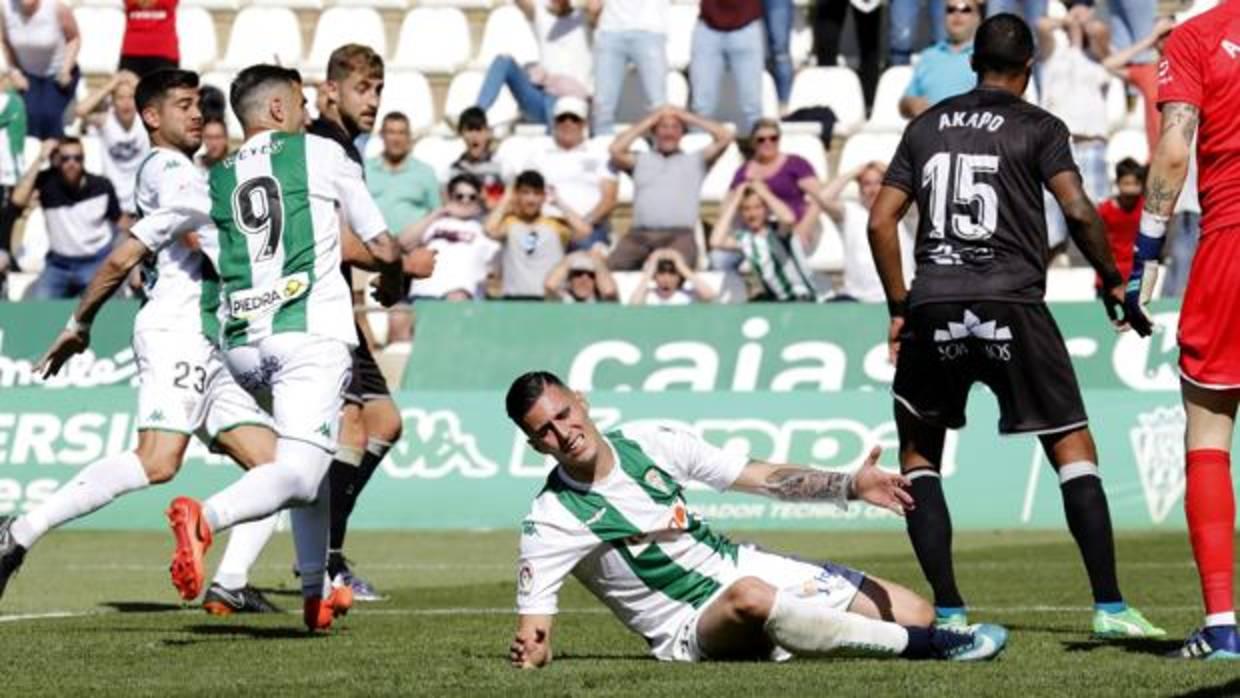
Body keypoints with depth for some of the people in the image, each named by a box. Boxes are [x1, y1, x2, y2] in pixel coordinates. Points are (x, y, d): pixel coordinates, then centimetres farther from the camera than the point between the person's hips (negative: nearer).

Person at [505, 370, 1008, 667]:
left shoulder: (650, 445, -1)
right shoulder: (552, 521, -13)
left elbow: (765, 479, 1)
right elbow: (533, 638, -14)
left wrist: (849, 486, -13)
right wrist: (529, 650, -39)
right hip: (692, 632, -5)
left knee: (915, 614, -6)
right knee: (747, 599, -43)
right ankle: (928, 647, -34)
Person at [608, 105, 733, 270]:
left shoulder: (695, 161, 23)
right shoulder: (641, 160, 26)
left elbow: (725, 137, 14)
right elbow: (616, 150, 9)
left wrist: (687, 117, 21)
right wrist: (649, 121, 17)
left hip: (680, 235, -1)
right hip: (640, 234, 1)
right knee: (613, 266, -28)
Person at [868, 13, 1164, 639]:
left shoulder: (926, 126, 15)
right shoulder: (1038, 128, 4)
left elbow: (881, 220, 12)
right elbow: (1079, 212, -9)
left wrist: (899, 307, 19)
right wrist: (1112, 280, 5)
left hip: (933, 307, 3)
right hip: (1013, 307, -3)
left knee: (918, 457, 16)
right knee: (1074, 449, 4)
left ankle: (948, 610, 6)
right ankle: (1108, 606, -5)